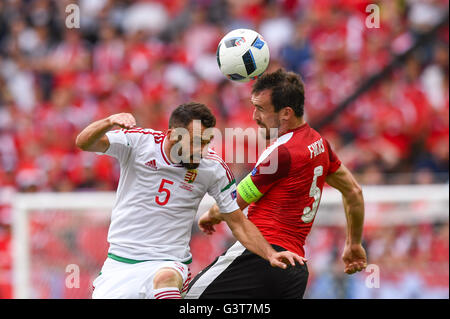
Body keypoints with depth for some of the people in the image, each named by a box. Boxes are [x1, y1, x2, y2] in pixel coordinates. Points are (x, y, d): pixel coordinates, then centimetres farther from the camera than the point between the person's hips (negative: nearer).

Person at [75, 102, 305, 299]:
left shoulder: (213, 168, -5)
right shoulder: (139, 141, -8)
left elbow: (238, 222, 3)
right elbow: (83, 143, -17)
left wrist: (270, 255, -11)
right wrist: (110, 122, -37)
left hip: (169, 263, -2)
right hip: (120, 260, 2)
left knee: (166, 278, -36)